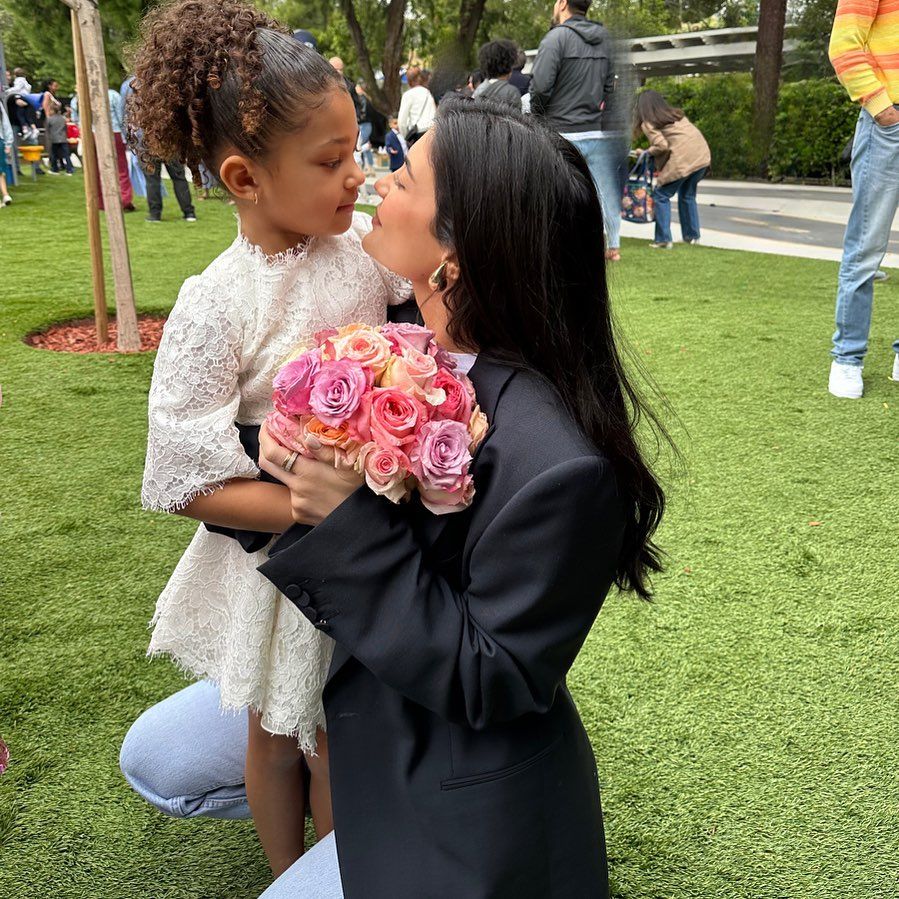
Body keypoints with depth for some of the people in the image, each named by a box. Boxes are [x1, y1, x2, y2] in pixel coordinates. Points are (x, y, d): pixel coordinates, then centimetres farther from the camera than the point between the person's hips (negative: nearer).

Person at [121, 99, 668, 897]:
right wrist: (292, 441, -25)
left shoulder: (558, 468, -35)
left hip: (459, 782, -7)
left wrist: (351, 520, -33)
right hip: (362, 676, 7)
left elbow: (490, 678, -27)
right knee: (155, 758, 17)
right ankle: (339, 799, 28)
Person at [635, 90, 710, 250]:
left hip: (682, 159, -7)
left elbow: (662, 146, -8)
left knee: (661, 196, 5)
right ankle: (692, 235, 25)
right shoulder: (676, 114, 25)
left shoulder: (648, 123, 4)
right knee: (688, 196, 22)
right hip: (703, 154, 7)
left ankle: (663, 239, 1)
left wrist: (647, 152, 11)